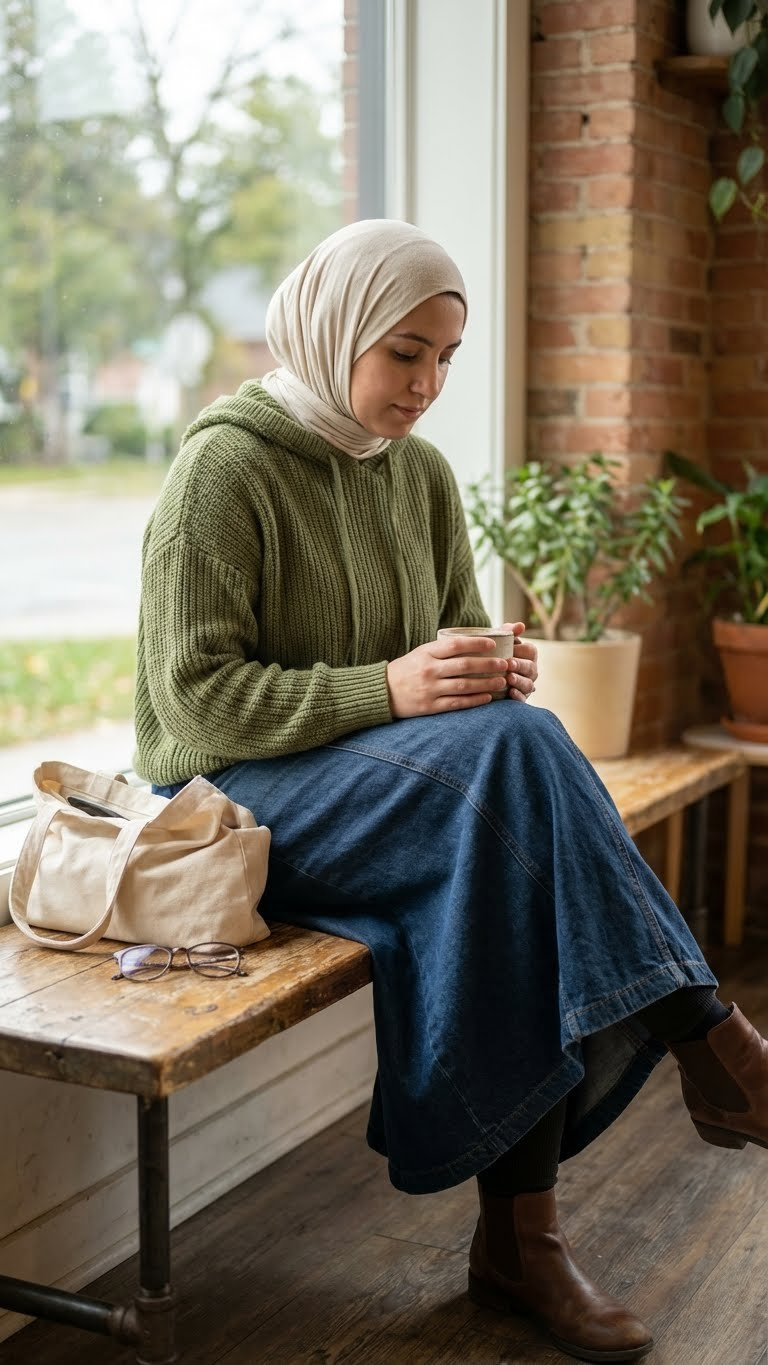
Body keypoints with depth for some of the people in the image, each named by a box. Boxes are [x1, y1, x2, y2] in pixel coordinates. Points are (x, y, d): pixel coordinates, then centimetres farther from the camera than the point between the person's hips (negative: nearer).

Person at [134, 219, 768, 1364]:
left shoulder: (422, 475, 10)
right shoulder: (226, 466, -10)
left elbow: (457, 642, 15)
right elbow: (195, 698, -16)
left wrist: (492, 670, -11)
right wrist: (389, 689, -27)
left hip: (407, 781, 6)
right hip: (236, 798, -6)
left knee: (519, 860, -27)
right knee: (513, 751, -31)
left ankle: (519, 1236, -17)